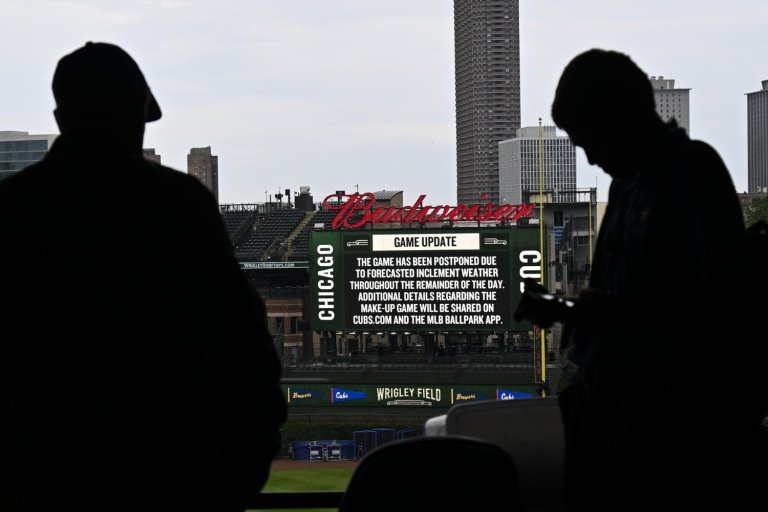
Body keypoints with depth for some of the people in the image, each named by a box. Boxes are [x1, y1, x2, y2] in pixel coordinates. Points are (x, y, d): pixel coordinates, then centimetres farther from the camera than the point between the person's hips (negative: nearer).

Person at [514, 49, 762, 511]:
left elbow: (727, 303, -17)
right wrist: (563, 310, 5)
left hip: (673, 416, -8)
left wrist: (619, 311, -22)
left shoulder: (693, 171, -9)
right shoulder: (627, 181, 16)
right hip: (610, 403, 8)